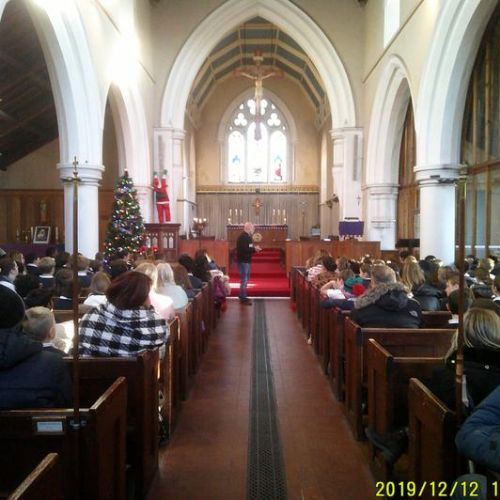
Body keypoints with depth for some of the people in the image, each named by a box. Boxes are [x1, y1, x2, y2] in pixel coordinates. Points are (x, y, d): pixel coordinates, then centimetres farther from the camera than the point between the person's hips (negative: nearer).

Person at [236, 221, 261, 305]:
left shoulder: (246, 236, 14)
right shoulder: (243, 237, -19)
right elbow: (243, 249, -28)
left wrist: (254, 248, 1)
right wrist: (254, 249, -19)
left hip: (245, 261, 11)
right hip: (243, 261, -11)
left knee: (245, 279, 17)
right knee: (244, 279, -6)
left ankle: (243, 297, 27)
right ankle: (243, 298, -1)